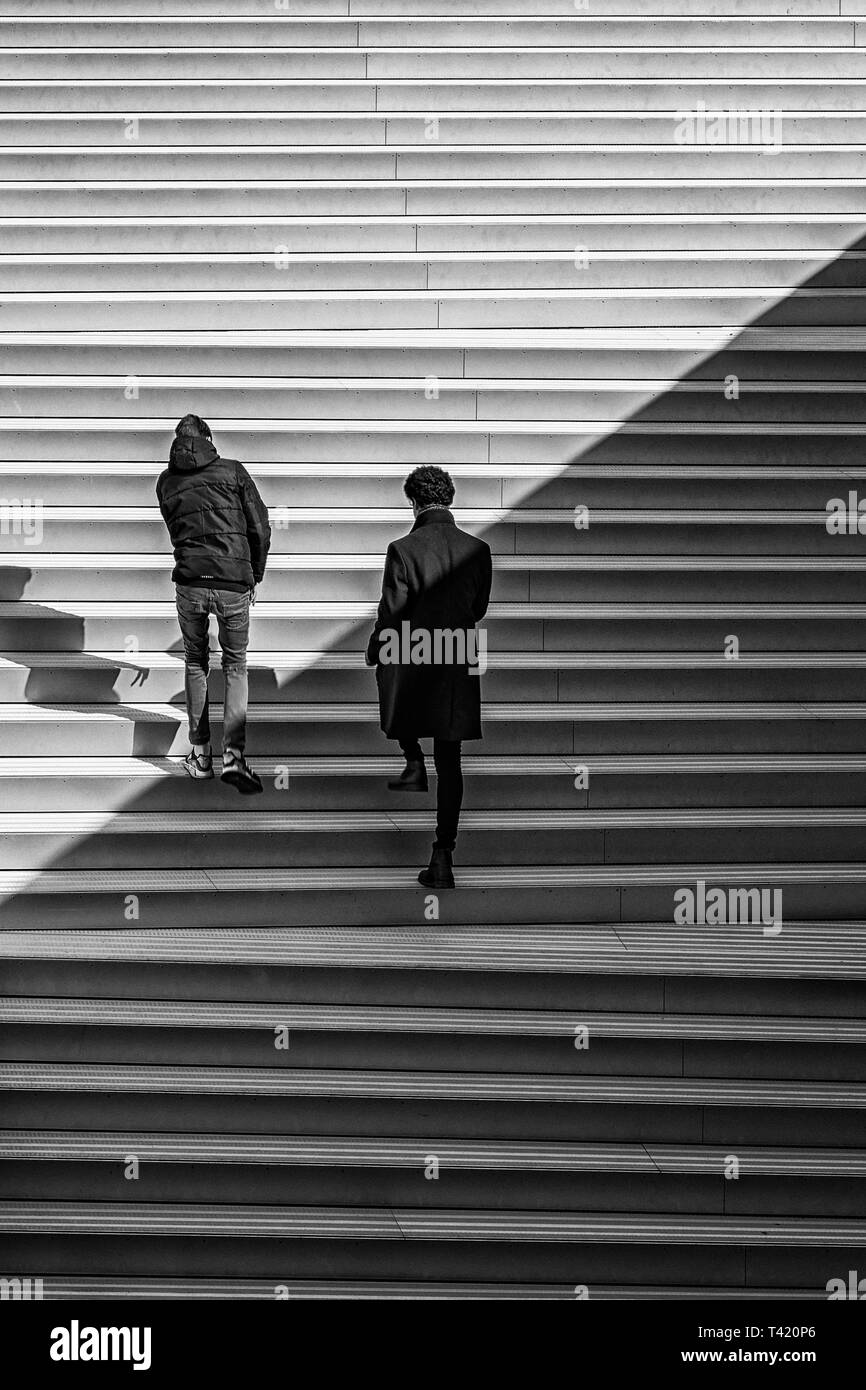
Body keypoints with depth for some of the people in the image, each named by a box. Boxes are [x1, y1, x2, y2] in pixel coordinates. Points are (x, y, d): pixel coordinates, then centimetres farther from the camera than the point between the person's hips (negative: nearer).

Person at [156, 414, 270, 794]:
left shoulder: (166, 481, 10)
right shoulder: (233, 471, 3)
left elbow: (176, 533, 15)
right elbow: (260, 529, 2)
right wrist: (255, 576, 14)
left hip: (189, 582, 1)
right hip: (233, 583, -1)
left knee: (195, 663, 18)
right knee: (235, 667, 9)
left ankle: (200, 754, 19)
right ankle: (233, 755, -5)